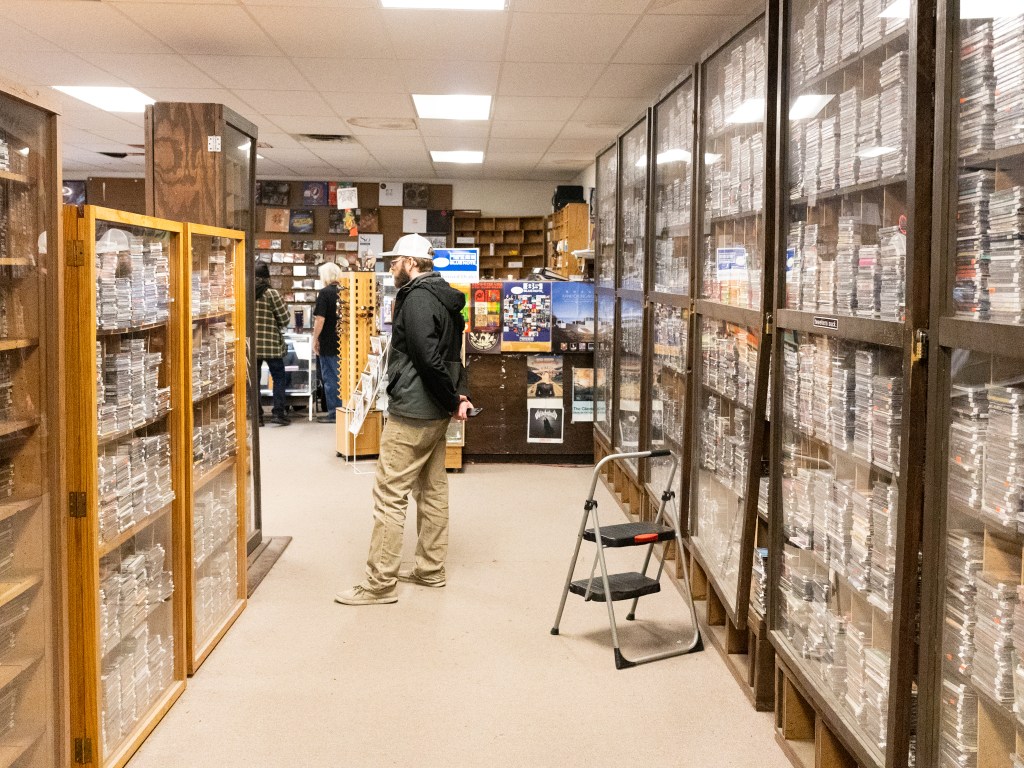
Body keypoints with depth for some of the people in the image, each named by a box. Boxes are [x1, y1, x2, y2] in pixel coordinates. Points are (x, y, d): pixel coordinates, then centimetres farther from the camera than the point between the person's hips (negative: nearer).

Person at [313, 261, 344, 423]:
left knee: (330, 378, 3)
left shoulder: (325, 293, -12)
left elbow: (320, 319, -15)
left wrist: (315, 340, -6)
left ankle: (333, 412, 6)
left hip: (328, 344, -5)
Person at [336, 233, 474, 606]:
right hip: (437, 414, 11)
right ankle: (431, 569, 25)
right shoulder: (445, 298, 15)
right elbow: (451, 355, 18)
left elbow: (429, 358, -24)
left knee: (389, 494, -6)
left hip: (412, 413, -10)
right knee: (433, 491, 15)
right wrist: (460, 394, 5)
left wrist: (451, 399, -13)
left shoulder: (417, 298, -16)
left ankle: (379, 582, -2)